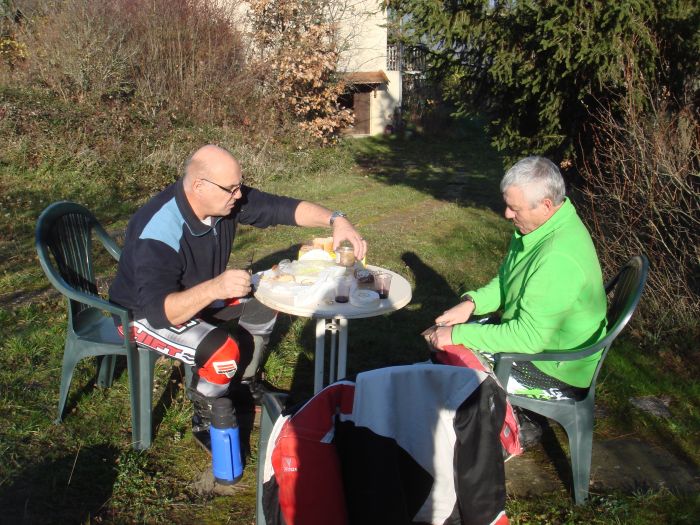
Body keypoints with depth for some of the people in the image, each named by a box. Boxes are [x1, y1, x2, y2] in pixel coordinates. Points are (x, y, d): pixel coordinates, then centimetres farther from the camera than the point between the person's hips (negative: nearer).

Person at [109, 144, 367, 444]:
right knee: (222, 351, -29)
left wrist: (335, 220, -26)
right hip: (146, 313, -8)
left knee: (263, 302, 1)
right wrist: (214, 288, -56)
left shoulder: (227, 199, -16)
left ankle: (246, 384, 21)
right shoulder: (158, 233, -36)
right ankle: (205, 422, 1)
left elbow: (280, 207, -12)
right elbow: (159, 311, -41)